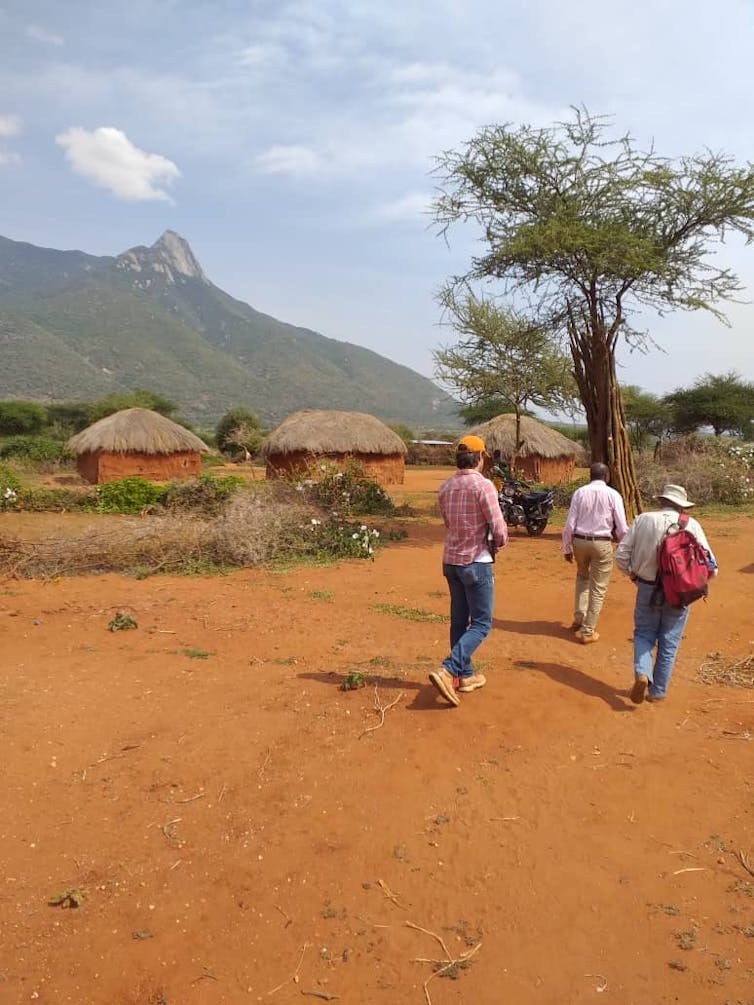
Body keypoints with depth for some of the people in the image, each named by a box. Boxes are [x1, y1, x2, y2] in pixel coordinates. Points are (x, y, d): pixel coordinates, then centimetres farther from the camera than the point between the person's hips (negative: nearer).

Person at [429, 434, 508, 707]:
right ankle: (448, 670, -11)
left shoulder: (445, 487, 4)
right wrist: (498, 543, 4)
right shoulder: (483, 485, -16)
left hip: (451, 560, 7)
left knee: (459, 621, 16)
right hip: (476, 562, -7)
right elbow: (499, 529, -16)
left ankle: (465, 675, 25)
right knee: (480, 624, 2)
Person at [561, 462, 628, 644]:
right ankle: (587, 631, 14)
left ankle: (579, 619, 25)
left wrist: (567, 548, 8)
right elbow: (622, 528, -6)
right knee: (598, 588, 10)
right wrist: (617, 537, 17)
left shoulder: (579, 493, -1)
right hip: (602, 543, -3)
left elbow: (569, 525, -3)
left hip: (580, 541, 3)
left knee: (582, 577, 28)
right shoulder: (613, 494, -5)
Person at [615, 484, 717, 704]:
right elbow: (710, 566, -7)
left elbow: (621, 555, -5)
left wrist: (633, 574, 13)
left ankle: (642, 674, -7)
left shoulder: (643, 519, -4)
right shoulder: (691, 525, -6)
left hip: (647, 589, 0)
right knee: (669, 643, 13)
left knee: (643, 634, 17)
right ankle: (657, 691, 22)